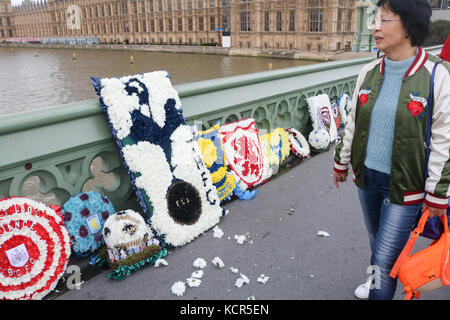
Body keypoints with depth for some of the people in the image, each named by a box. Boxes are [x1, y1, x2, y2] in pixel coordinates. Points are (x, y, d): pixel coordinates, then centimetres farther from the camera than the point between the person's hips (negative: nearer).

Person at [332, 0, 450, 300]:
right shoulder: (369, 72, 1)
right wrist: (342, 161, 17)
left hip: (405, 186, -5)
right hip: (367, 177, 5)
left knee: (385, 258, 2)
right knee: (377, 243, 24)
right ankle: (377, 282, 51)